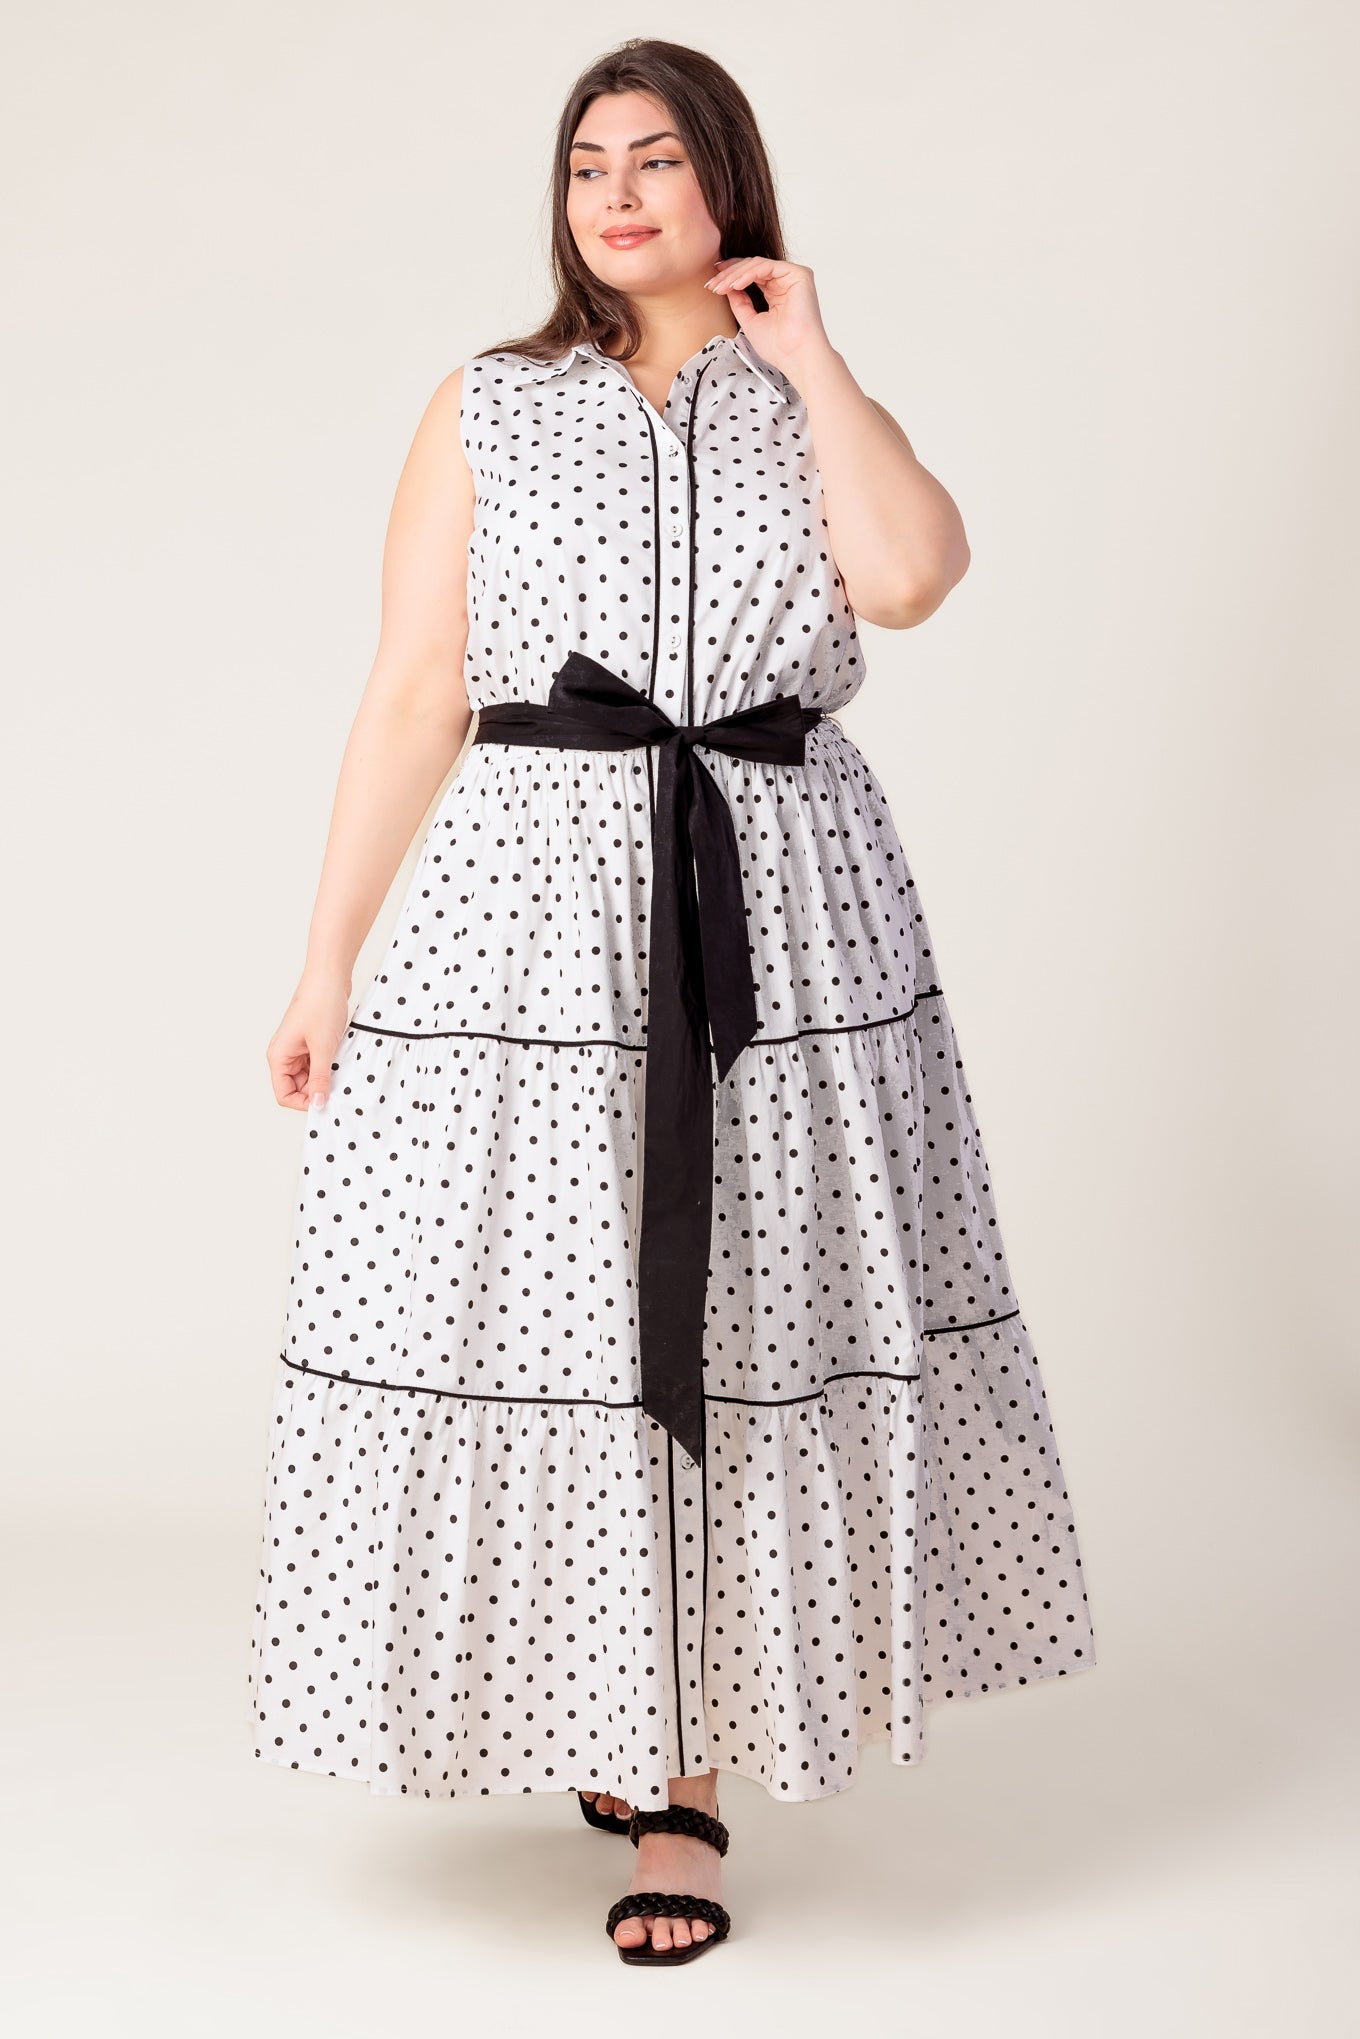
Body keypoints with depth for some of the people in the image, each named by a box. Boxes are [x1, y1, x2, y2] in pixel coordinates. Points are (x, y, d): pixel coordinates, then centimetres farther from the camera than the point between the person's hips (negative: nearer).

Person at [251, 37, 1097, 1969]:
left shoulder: (812, 406, 10)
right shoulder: (490, 408, 8)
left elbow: (912, 576, -13)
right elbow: (412, 693, 2)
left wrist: (809, 356, -2)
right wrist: (327, 956, -2)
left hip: (785, 920, 1)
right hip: (537, 912, -1)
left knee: (743, 1330, 4)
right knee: (541, 1315, 0)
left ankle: (682, 1772, 19)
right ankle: (598, 1713, 26)